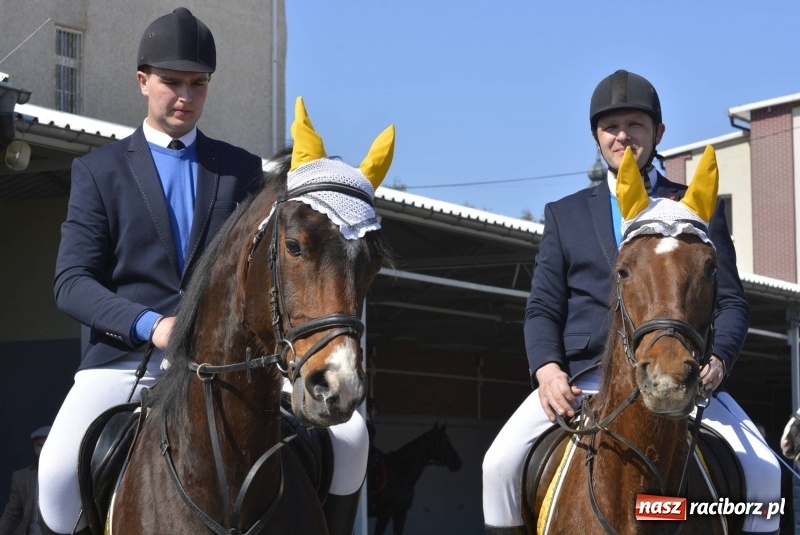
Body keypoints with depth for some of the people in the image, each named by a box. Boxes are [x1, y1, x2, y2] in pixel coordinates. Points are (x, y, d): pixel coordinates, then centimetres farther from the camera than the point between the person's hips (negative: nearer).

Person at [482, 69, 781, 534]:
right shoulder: (564, 214, 17)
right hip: (582, 378, 1)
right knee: (501, 462, -21)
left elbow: (731, 301, 9)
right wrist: (548, 369, -10)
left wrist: (718, 359, -13)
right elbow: (543, 309, 11)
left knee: (764, 473, -21)